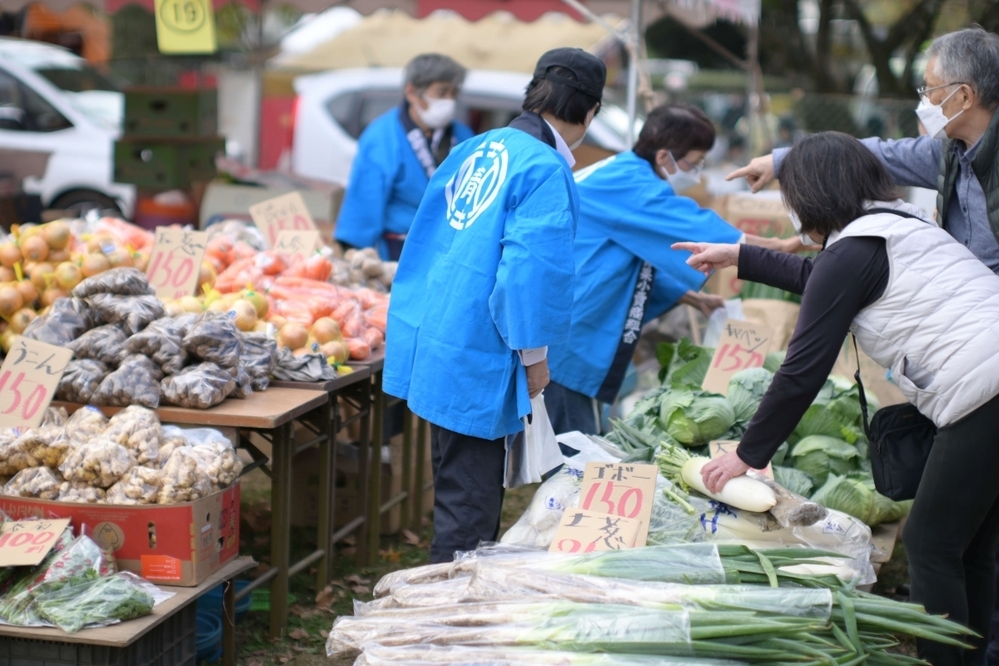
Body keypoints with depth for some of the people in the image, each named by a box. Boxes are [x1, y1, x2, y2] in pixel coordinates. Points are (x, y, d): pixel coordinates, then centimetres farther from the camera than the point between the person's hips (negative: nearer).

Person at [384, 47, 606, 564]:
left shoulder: (478, 149, 9)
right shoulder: (546, 170, -16)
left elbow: (428, 236, 17)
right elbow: (531, 269, -22)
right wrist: (535, 355, -9)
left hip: (434, 342, 9)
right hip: (477, 359, -9)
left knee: (460, 492, 23)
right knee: (469, 505, 1)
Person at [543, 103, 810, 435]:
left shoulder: (626, 178, 16)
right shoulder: (626, 183, -15)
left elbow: (645, 262, 29)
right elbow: (692, 226, -19)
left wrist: (694, 298, 24)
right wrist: (776, 246, -14)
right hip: (563, 348, -10)